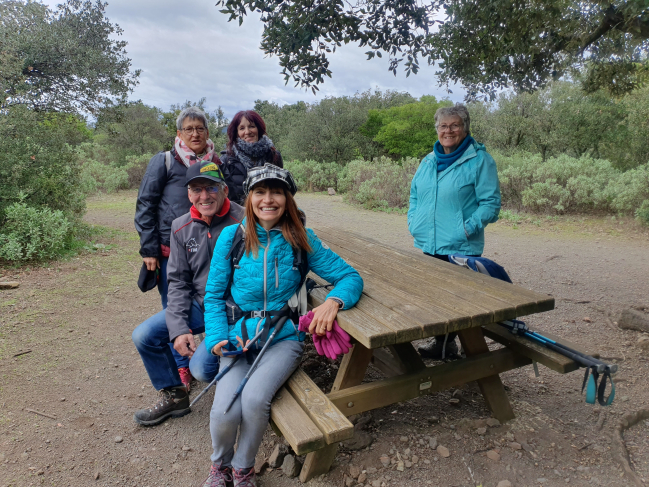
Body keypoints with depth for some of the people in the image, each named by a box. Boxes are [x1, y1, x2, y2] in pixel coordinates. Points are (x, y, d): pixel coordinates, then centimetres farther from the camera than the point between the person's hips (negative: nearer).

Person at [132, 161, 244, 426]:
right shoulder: (181, 227, 1)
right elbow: (178, 282, 3)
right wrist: (179, 328, -9)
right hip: (198, 304, 6)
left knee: (202, 367, -20)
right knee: (144, 336, -2)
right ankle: (174, 395, 21)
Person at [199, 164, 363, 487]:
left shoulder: (301, 239, -1)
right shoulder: (231, 236, 1)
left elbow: (350, 276, -1)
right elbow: (214, 295, 6)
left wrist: (333, 301, -23)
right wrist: (217, 338, -8)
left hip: (284, 337, -1)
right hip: (240, 336, 1)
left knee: (254, 399, -26)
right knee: (224, 412, -20)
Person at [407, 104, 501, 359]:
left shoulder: (480, 160, -5)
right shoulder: (429, 161, 14)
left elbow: (491, 203, -8)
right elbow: (414, 195, 23)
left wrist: (467, 228, -18)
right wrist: (413, 222, 8)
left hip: (459, 248, -6)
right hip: (425, 245, 6)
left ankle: (445, 343, 16)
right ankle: (441, 339, 30)